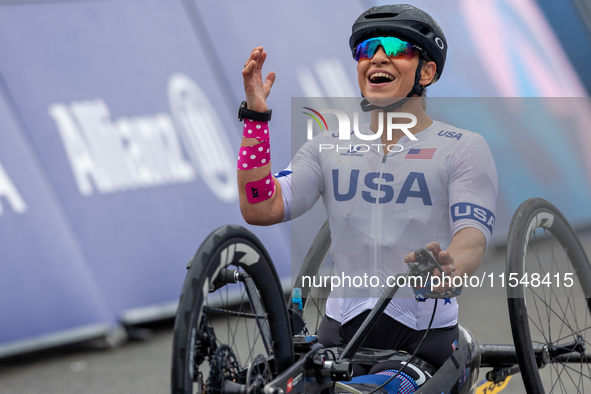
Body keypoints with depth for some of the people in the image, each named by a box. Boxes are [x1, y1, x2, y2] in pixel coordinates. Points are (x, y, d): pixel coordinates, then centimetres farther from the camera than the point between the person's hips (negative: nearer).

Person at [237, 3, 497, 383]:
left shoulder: (465, 148, 1)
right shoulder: (329, 147, 12)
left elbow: (473, 237, -13)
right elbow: (261, 209, 1)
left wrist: (448, 269, -38)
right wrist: (256, 115, -5)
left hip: (423, 337, -3)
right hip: (340, 331, 3)